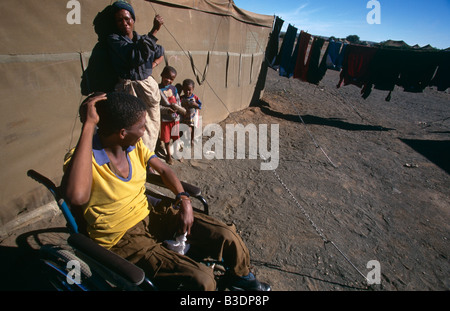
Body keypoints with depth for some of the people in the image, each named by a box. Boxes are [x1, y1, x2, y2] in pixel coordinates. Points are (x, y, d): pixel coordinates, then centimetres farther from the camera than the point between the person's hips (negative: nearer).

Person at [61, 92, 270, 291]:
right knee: (201, 280, -23)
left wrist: (184, 201, -8)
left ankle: (241, 277, 28)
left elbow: (164, 169, 8)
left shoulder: (134, 145, -2)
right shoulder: (83, 157, -21)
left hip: (151, 215, 6)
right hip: (123, 239, -5)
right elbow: (77, 197, -43)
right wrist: (88, 125, -39)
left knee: (226, 235, -5)